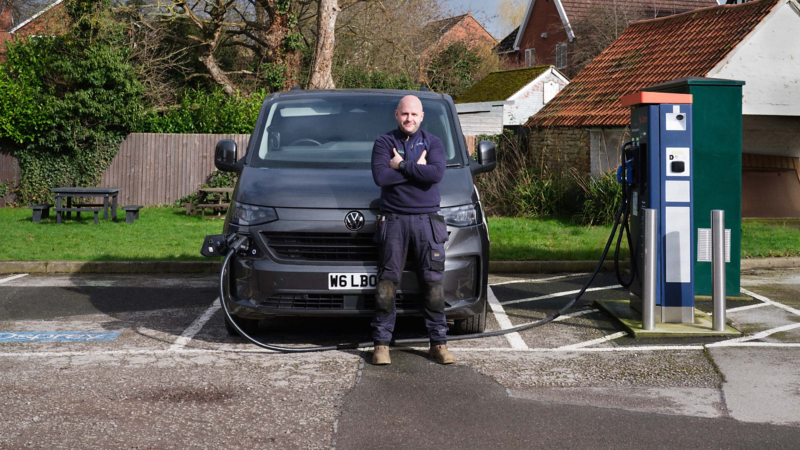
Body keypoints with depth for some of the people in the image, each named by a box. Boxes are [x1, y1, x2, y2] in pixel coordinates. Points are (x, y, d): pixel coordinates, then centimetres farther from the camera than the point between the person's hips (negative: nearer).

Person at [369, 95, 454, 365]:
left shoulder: (432, 143, 10)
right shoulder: (384, 143, 8)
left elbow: (437, 173, -10)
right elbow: (380, 176, -10)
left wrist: (402, 166, -9)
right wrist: (416, 169, -8)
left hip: (427, 219, 1)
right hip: (394, 220, -1)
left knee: (433, 281, -1)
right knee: (387, 282, -4)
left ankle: (439, 343, 6)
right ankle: (381, 343, 1)